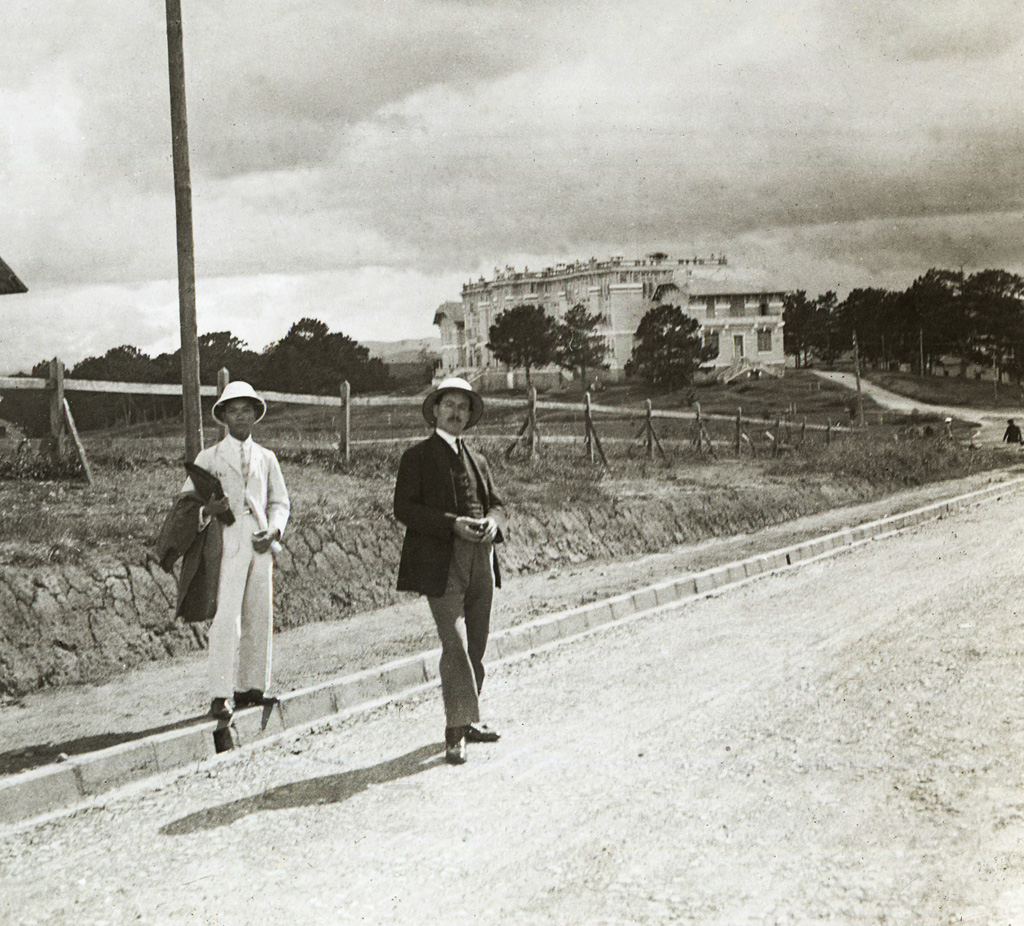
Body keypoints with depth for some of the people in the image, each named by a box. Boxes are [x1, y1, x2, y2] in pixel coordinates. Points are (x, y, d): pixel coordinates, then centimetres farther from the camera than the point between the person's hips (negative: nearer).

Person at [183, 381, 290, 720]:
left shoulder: (266, 459, 16)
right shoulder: (209, 457, 7)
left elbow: (280, 502, 18)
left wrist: (273, 531, -1)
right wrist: (207, 509, -16)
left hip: (260, 544, 4)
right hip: (227, 542, -4)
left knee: (260, 617, 5)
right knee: (226, 618, -12)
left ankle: (251, 687, 14)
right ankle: (220, 695, -10)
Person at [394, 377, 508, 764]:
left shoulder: (477, 460, 20)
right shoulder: (417, 457, 1)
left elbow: (497, 502, 21)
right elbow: (404, 508, -8)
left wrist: (492, 521, -4)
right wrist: (452, 524, -19)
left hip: (480, 561, 6)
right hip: (441, 562, -6)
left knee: (476, 646, 11)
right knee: (455, 645, -13)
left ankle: (466, 721, 23)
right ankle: (456, 732, -8)